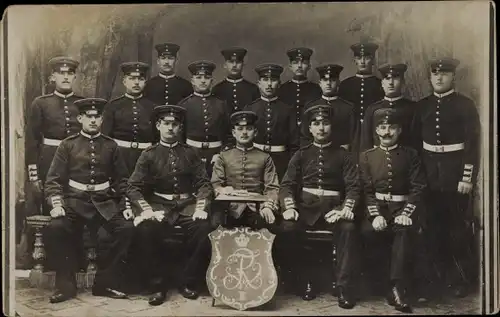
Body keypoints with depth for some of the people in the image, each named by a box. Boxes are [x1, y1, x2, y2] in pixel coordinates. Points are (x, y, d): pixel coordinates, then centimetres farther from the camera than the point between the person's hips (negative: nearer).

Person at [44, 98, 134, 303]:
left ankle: (104, 282, -8)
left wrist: (126, 205, 0)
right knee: (56, 228, -29)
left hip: (104, 203, 1)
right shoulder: (67, 145, 6)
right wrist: (56, 204, -13)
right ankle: (66, 285, -11)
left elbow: (121, 180, 13)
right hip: (74, 201, -1)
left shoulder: (111, 146, 10)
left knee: (127, 229, -23)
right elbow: (54, 179, 2)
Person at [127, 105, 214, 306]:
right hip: (159, 205, -1)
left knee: (205, 230, -29)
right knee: (146, 230, -32)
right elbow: (133, 188, 0)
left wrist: (201, 207, -12)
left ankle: (189, 283, -6)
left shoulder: (190, 153, 11)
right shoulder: (149, 155, 6)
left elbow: (204, 183, 6)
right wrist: (148, 211, -17)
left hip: (187, 204, 1)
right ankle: (158, 286, -11)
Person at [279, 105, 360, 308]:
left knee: (348, 228, -33)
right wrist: (289, 207, -13)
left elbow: (353, 186, 4)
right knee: (289, 226, -30)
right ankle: (306, 280, -11)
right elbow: (287, 184, 7)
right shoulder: (301, 155, 16)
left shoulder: (343, 155, 13)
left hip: (333, 207, -1)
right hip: (306, 207, 1)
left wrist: (346, 209, -16)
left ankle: (344, 286, -21)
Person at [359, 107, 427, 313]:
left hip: (402, 208, -1)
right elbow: (366, 190, 2)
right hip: (377, 208, 1)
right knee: (369, 231, -30)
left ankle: (397, 287, -30)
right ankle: (398, 285, -16)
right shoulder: (367, 156, 10)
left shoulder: (411, 155, 8)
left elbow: (418, 188, 1)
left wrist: (406, 213, -15)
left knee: (405, 231, -34)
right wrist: (375, 215, -14)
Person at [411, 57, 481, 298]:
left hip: (455, 175, -4)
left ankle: (462, 279, 16)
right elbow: (415, 141, 10)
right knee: (434, 227, 9)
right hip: (429, 176, 4)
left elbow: (472, 143, -9)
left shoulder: (465, 105, -4)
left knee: (459, 228, 3)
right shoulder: (422, 106, 8)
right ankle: (444, 276, 23)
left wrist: (468, 178, -14)